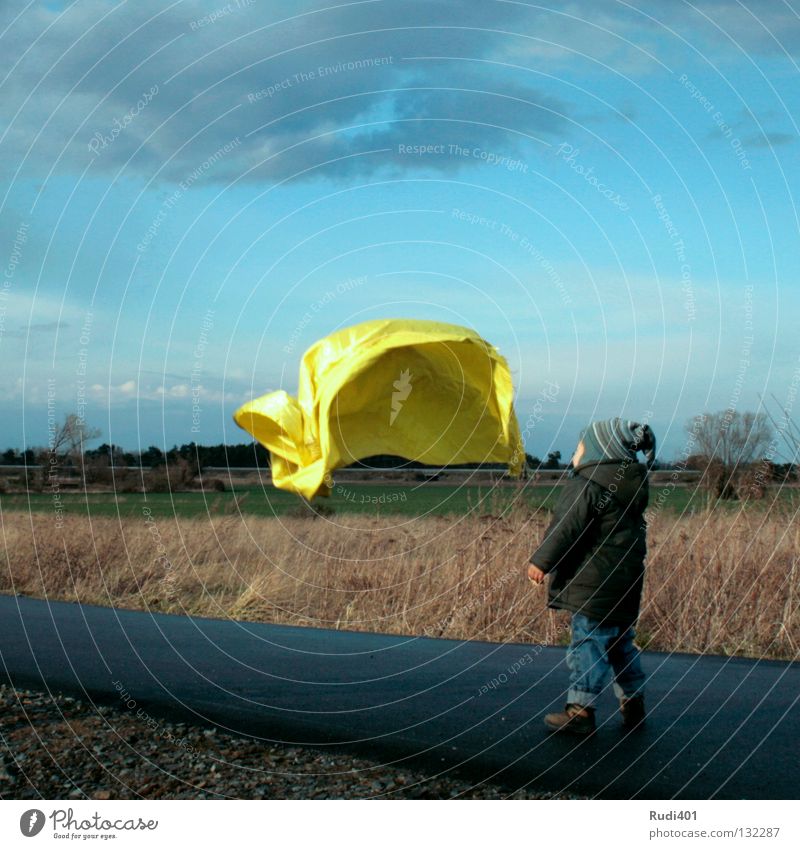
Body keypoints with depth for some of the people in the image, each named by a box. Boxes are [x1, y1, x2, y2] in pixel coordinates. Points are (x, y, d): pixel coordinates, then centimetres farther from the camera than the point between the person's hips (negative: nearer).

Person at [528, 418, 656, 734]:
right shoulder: (633, 482, 11)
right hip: (627, 581, 9)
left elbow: (566, 529, -17)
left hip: (595, 582, -9)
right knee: (621, 641, 18)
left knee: (588, 643, -4)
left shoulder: (587, 485, -16)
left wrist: (541, 561, -11)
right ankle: (633, 704, 25)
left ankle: (580, 709, -1)